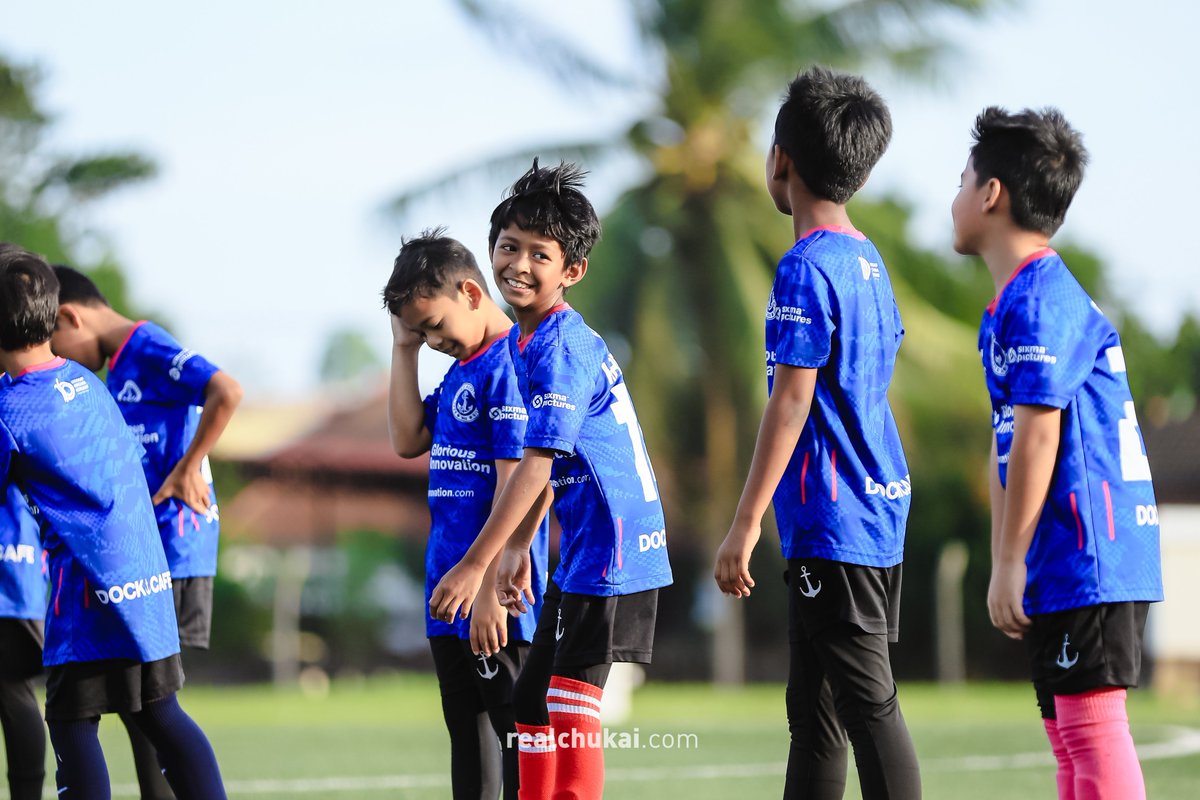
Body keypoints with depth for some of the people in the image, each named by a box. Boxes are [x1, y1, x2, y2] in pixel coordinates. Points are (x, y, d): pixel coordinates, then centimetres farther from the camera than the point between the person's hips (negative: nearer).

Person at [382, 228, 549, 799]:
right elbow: (408, 440, 13)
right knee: (468, 733, 14)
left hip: (496, 600, -10)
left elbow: (515, 486, -20)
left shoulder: (511, 365, -15)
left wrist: (494, 591, -23)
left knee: (516, 730, -6)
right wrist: (403, 348, 9)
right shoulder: (459, 369, 14)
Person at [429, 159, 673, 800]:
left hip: (610, 547, -10)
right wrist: (517, 546, 21)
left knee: (569, 708, -12)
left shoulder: (561, 350, -18)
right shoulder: (523, 340, 13)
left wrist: (475, 564, -25)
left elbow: (536, 466, -24)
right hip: (583, 550, 10)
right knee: (531, 699, 16)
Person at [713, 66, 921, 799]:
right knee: (815, 715, 14)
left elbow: (792, 402, -17)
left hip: (833, 521, -9)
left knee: (869, 706, -10)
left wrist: (745, 524, -16)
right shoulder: (869, 263, 14)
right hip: (881, 514, 9)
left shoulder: (806, 268, -13)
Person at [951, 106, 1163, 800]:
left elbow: (1037, 437, -19)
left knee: (1092, 721, -13)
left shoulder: (1039, 301, -13)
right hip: (1067, 565, 10)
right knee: (1069, 731, 13)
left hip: (1087, 558, -10)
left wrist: (1010, 563, -17)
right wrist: (1003, 565, 21)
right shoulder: (1013, 304, 18)